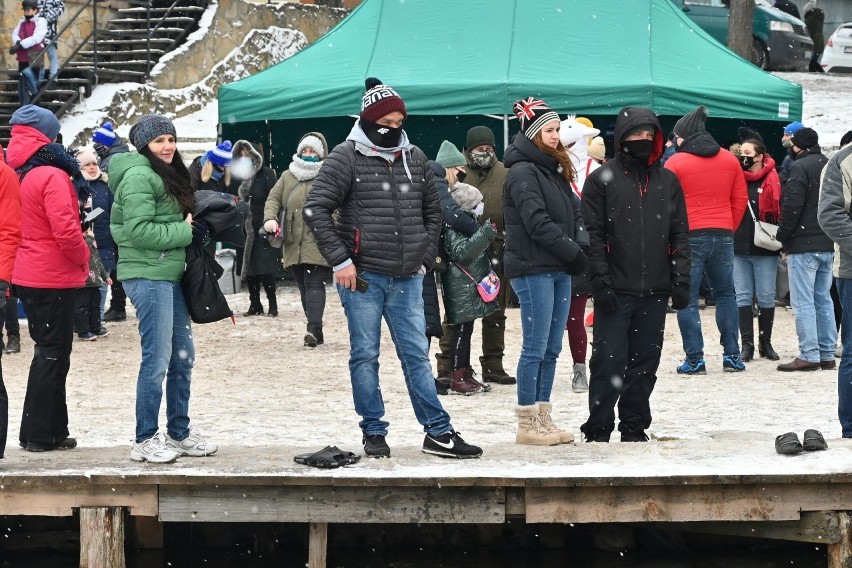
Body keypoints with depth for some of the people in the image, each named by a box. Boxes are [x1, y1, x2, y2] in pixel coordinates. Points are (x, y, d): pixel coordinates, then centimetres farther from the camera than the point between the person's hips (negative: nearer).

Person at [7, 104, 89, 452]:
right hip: (53, 278, -8)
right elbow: (65, 230, -22)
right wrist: (83, 257, -4)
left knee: (49, 352, 17)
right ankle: (41, 434, 3)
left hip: (28, 276, 8)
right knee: (54, 354, 0)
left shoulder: (20, 175, 7)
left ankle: (45, 432, 21)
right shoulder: (52, 176, -17)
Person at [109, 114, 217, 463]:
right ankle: (144, 441, 0)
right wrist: (184, 232, -14)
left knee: (183, 356, 13)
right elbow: (138, 230, -21)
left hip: (169, 275, 10)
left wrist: (191, 230, 4)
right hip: (148, 275, -10)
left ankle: (179, 433, 23)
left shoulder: (165, 175, 18)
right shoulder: (139, 176, -13)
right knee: (157, 358, -7)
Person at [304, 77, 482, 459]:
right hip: (363, 276, -4)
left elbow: (432, 211, 21)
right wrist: (340, 261, -12)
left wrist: (425, 258, 11)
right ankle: (373, 432, 11)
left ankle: (438, 432, 8)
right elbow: (315, 209, -8)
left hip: (407, 278, 4)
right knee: (365, 355, 3)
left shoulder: (415, 158, 10)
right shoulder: (346, 158, -5)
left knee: (417, 355, 6)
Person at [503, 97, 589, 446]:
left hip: (558, 270, 9)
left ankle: (543, 420, 15)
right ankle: (527, 426, -1)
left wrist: (582, 247, -1)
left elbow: (574, 212, 16)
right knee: (535, 348, -6)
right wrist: (573, 252, -13)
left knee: (551, 349, 10)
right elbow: (538, 223, -17)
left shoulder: (555, 171, 18)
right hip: (533, 269, -9)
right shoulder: (522, 172, -10)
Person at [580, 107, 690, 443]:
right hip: (615, 290, -4)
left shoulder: (668, 181, 12)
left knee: (645, 363, 8)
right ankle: (598, 430, 3)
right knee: (609, 361, -5)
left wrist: (681, 279, 2)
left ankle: (634, 427, 17)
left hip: (655, 290, 4)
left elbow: (680, 234, 11)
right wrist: (600, 281, -12)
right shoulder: (602, 180, 1)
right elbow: (593, 235, -4)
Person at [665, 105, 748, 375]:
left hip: (689, 238, -4)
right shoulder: (730, 160, 9)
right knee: (725, 294, 15)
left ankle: (695, 360, -2)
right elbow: (740, 200, 11)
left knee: (687, 299, 2)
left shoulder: (675, 162, -5)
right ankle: (732, 356, 11)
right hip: (723, 236, 4)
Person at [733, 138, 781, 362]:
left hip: (765, 249, -3)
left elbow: (782, 210, -5)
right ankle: (747, 344, 7)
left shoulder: (773, 180, -4)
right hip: (739, 248, 3)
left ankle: (765, 342, 14)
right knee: (743, 297, 4)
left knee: (766, 297, 4)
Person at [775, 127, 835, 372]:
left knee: (803, 302, -6)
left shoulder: (800, 167, -11)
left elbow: (792, 205, -17)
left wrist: (782, 235, -7)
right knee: (823, 300, 12)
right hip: (828, 245, 8)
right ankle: (827, 354, 12)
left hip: (804, 244, -8)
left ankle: (809, 355, -10)